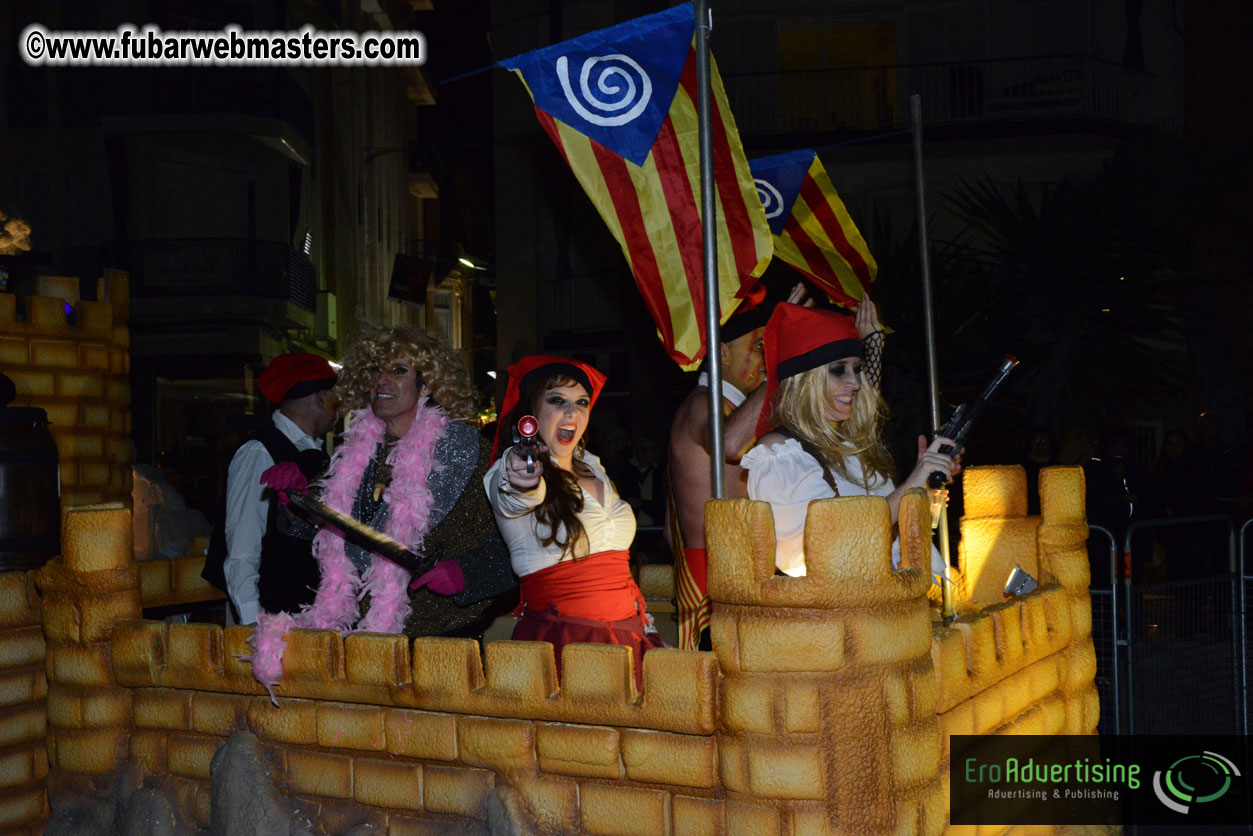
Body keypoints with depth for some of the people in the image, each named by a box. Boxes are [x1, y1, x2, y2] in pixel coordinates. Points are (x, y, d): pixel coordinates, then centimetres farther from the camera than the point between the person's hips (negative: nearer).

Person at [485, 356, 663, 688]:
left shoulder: (593, 468, 15)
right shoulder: (506, 476, -4)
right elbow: (510, 500, -30)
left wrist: (648, 631, 16)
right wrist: (520, 482, -52)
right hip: (557, 643, -5)